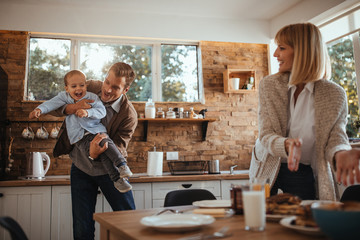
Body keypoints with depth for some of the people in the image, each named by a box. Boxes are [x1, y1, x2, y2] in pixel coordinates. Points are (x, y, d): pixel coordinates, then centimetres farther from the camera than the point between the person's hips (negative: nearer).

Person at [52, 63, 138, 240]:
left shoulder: (129, 115, -20)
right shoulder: (90, 87, -10)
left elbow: (118, 149, -21)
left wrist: (96, 154, -44)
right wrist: (73, 108, -28)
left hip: (109, 170, -2)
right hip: (81, 168, 2)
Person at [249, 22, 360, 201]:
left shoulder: (335, 95, -7)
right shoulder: (268, 85, -5)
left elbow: (335, 138, -8)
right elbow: (265, 135, -10)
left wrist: (341, 154, -32)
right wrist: (287, 145, -32)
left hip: (306, 176, -1)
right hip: (269, 172, 1)